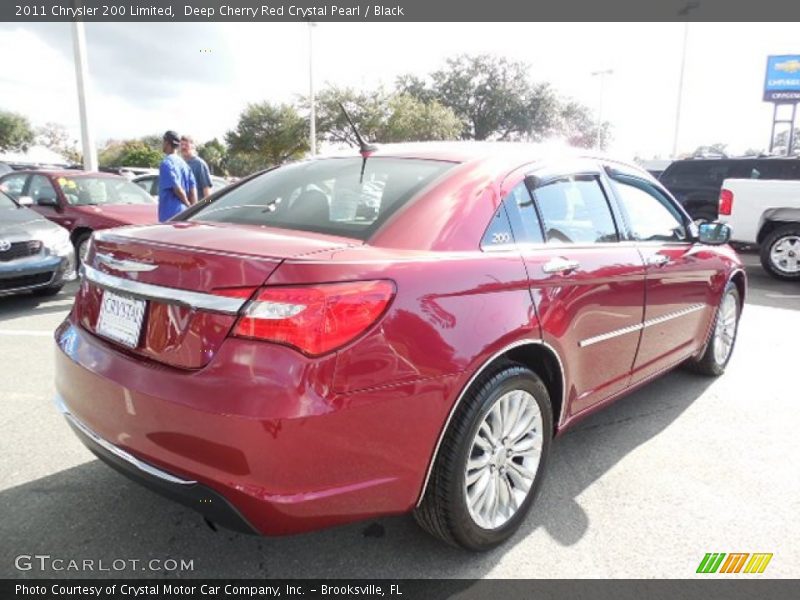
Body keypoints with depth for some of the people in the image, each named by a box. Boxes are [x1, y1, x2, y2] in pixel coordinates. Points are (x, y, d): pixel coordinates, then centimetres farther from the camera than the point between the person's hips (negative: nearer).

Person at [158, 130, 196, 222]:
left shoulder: (166, 163, -9)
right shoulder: (183, 163, 14)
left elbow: (177, 188, -17)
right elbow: (193, 189, 7)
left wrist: (188, 205, -3)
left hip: (170, 215, -8)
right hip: (183, 214, 8)